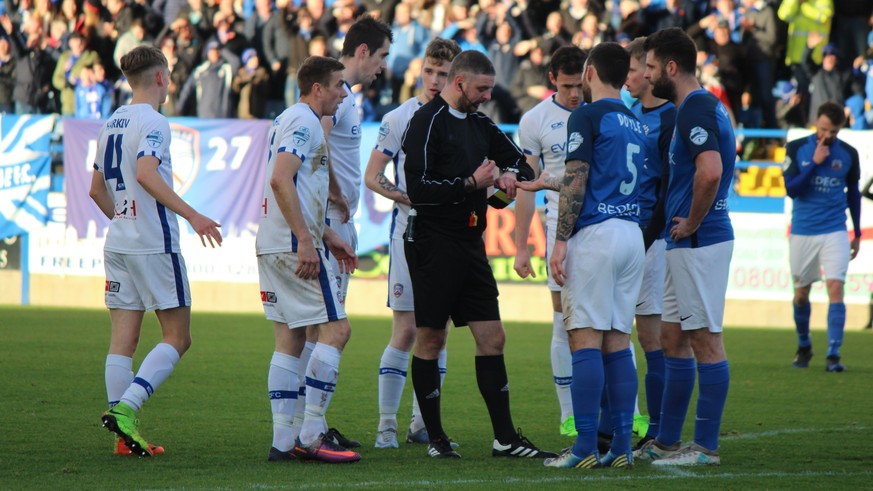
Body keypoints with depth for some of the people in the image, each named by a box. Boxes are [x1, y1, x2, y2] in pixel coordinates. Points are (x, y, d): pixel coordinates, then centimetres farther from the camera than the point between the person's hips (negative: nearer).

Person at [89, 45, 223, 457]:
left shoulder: (111, 124, 15)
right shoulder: (153, 122, -10)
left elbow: (97, 191, 21)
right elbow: (146, 175, -25)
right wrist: (191, 215, -24)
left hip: (117, 245, 8)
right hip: (155, 245, -8)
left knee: (123, 340, 4)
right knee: (177, 337, -1)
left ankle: (125, 434, 1)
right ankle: (125, 407, -16)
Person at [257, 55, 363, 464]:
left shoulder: (288, 121, 21)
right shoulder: (304, 122, -10)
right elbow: (280, 180, -22)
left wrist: (327, 236, 27)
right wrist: (306, 241, -24)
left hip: (271, 245, 10)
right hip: (294, 245, -10)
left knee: (290, 339, 9)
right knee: (336, 329, -8)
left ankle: (283, 440, 7)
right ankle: (310, 435, -10)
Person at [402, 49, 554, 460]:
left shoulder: (479, 124, 14)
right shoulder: (427, 122, -9)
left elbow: (520, 162, 25)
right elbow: (417, 189, -17)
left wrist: (511, 174, 2)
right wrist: (471, 184, -16)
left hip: (471, 242, 8)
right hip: (433, 244, -8)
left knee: (492, 337, 4)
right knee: (431, 340, 0)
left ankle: (505, 438, 6)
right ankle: (435, 438, 7)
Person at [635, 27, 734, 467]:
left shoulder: (695, 110, -16)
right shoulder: (701, 107, 17)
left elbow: (710, 172, -31)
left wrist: (690, 223, -18)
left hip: (698, 243, -11)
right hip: (686, 246, 11)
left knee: (705, 340, -6)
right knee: (673, 339, 14)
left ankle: (706, 446, -2)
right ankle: (665, 442, 20)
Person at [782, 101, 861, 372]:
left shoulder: (848, 154, 1)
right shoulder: (796, 149, -3)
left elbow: (853, 193, 13)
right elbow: (791, 189, -11)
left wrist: (858, 234, 15)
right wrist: (815, 162, -19)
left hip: (835, 232, 0)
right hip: (802, 232, 0)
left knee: (835, 289, -14)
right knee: (801, 293, 9)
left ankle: (833, 354, -13)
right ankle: (804, 347, 30)